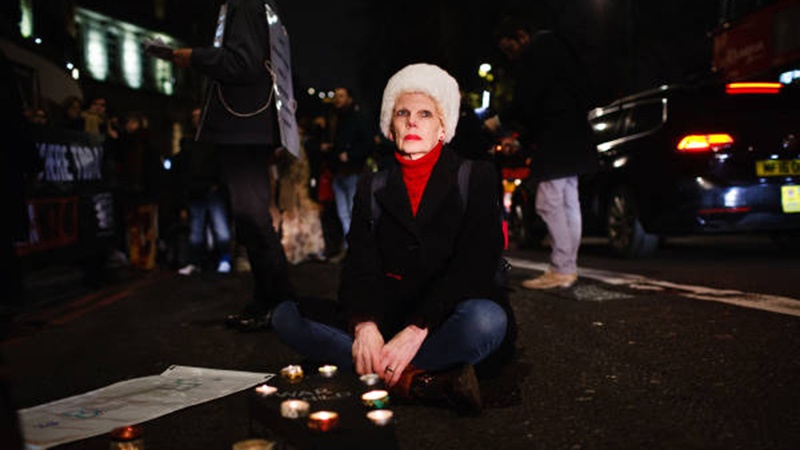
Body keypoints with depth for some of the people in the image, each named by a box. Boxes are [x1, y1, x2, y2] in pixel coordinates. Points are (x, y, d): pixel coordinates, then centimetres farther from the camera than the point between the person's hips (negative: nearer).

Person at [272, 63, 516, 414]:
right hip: (389, 320, 4)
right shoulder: (372, 188, 12)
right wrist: (364, 325, -22)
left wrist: (416, 331, -25)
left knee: (485, 318, -38)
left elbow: (474, 266, -11)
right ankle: (417, 380, -29)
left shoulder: (476, 178, 2)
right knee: (287, 315, -17)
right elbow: (359, 266, 1)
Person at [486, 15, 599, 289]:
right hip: (569, 137, 11)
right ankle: (568, 268, 14)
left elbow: (527, 99, -15)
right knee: (567, 202, 10)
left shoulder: (538, 50, -9)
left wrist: (499, 121, -1)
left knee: (549, 202, -11)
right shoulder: (552, 48, 23)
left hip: (557, 139, -11)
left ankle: (561, 270, -10)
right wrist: (522, 139, 21)